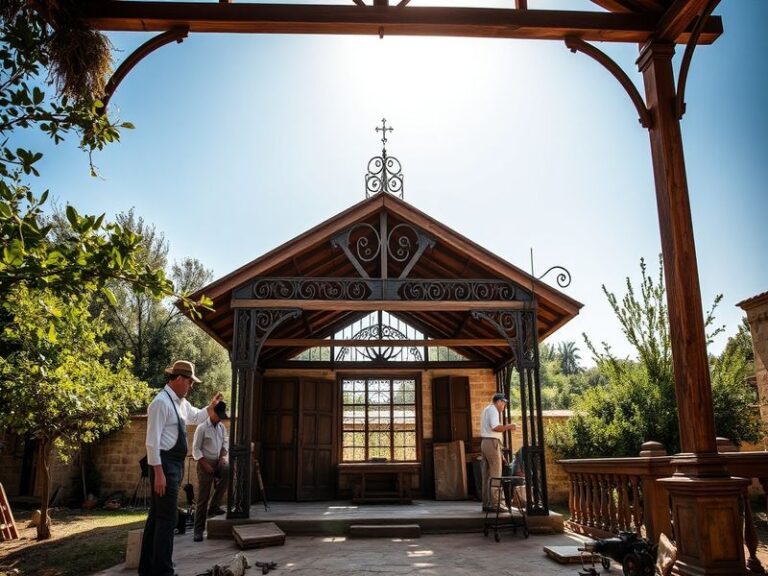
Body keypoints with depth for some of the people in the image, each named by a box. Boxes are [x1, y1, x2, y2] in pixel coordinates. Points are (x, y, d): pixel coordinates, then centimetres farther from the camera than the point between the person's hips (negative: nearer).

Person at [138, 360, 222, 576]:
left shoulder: (181, 402, 12)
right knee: (167, 519, -5)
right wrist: (158, 472, -23)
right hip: (165, 464, -10)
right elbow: (152, 441, -20)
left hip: (175, 465, 10)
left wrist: (211, 406, 14)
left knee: (157, 516, 16)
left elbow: (196, 417, 32)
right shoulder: (161, 402, -17)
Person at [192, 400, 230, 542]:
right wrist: (205, 465, -17)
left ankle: (214, 506, -13)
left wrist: (223, 456, -3)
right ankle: (198, 530, 8)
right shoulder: (202, 427, -10)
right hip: (205, 463, -5)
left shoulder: (222, 427, 8)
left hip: (218, 462, 5)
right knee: (203, 498, -3)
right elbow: (196, 449, -11)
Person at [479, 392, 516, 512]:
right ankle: (495, 503, -8)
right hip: (492, 442, -10)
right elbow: (495, 427, -21)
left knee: (487, 474, 9)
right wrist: (508, 427, -10)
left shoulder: (486, 409, 22)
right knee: (495, 474, -7)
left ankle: (486, 503, 12)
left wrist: (504, 428, 19)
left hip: (484, 442, 10)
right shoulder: (493, 410, -9)